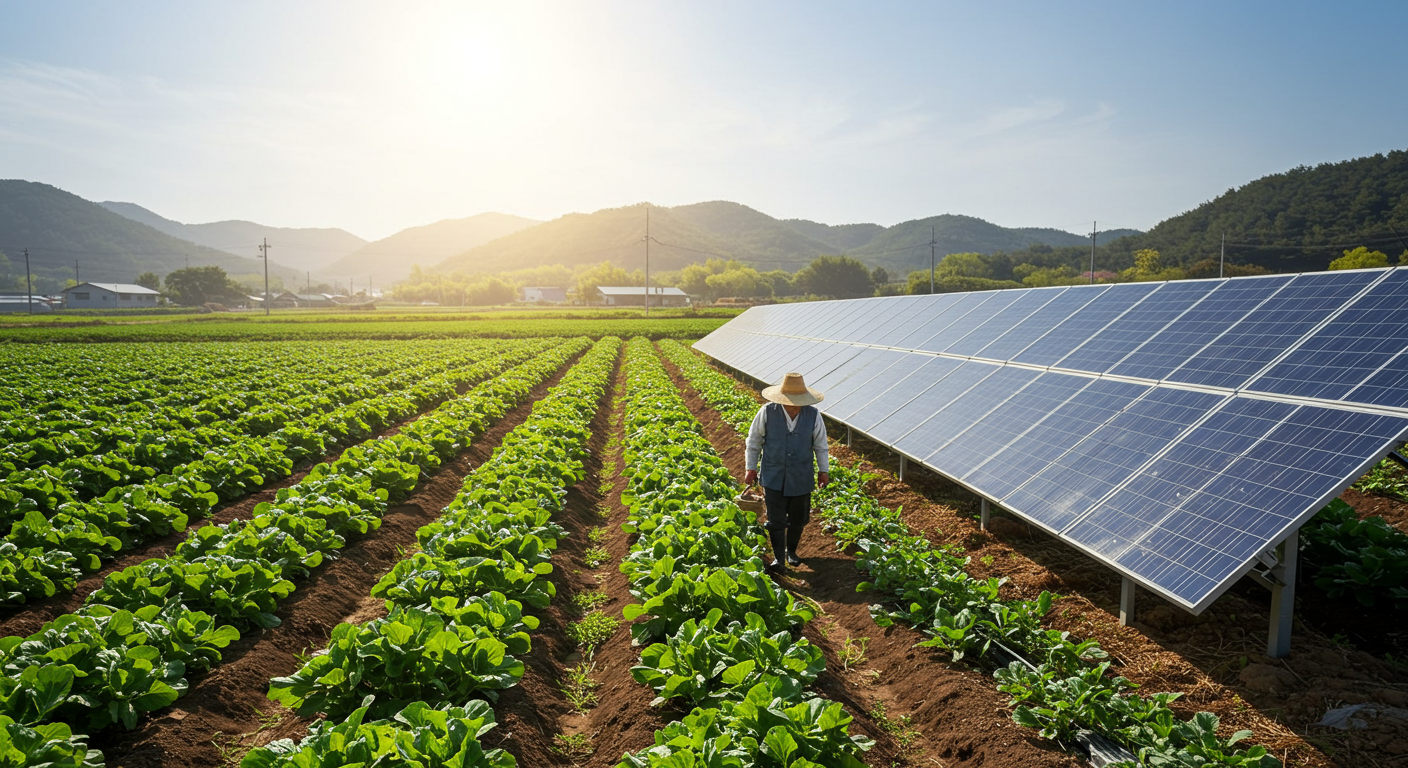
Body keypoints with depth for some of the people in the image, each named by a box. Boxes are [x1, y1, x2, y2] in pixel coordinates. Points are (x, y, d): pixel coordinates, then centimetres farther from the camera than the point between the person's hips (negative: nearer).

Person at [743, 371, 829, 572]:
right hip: (773, 476, -2)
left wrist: (824, 469, 11)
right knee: (776, 520, -7)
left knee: (797, 519, 13)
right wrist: (750, 468, 3)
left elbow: (820, 444, 8)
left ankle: (791, 551, 35)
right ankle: (778, 558, 2)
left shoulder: (813, 414, -7)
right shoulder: (767, 412, -12)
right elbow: (754, 441, 1)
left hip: (801, 478, 2)